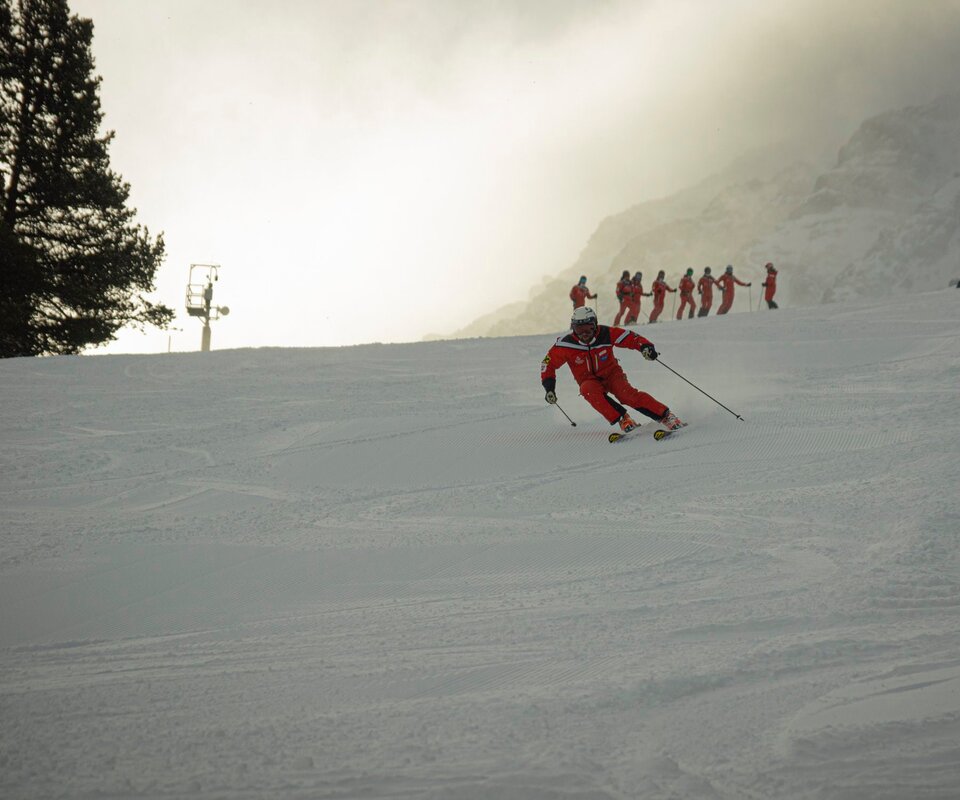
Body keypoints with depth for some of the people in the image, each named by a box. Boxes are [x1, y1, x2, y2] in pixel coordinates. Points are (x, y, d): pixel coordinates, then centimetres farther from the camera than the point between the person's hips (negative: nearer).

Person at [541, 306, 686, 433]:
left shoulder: (606, 334, -17)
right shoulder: (566, 344, -16)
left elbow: (632, 338, -12)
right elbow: (548, 364, -4)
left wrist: (646, 346, -32)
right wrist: (549, 387, -14)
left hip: (611, 373, -1)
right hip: (589, 381, 1)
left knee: (626, 394, -30)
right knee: (589, 390, -35)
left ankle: (666, 416, -26)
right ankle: (623, 419, -29)